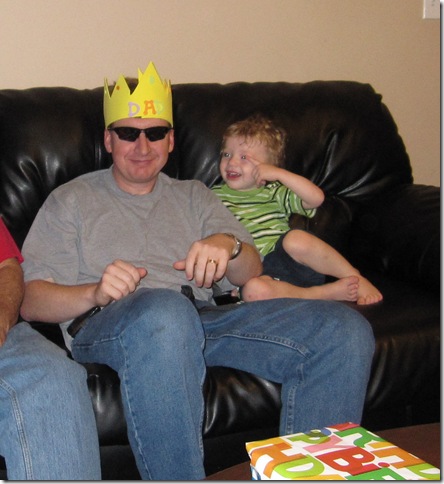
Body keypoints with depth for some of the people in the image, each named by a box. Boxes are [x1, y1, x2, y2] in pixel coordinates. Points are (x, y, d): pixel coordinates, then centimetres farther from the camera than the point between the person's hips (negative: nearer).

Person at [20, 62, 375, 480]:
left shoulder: (193, 196, 29)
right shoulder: (71, 200, 19)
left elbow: (250, 275, 17)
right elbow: (30, 301, 5)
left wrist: (228, 245, -8)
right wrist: (94, 292, -16)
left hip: (205, 320, 4)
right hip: (108, 324, -3)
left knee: (345, 330, -18)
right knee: (165, 308, -43)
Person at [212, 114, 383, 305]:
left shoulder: (274, 193, 15)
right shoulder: (215, 196, 17)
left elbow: (316, 198, 0)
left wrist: (279, 174, -5)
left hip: (288, 259, 0)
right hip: (259, 273, 0)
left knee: (295, 239, -36)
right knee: (253, 290, -38)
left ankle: (357, 279, -19)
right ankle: (326, 293, -24)